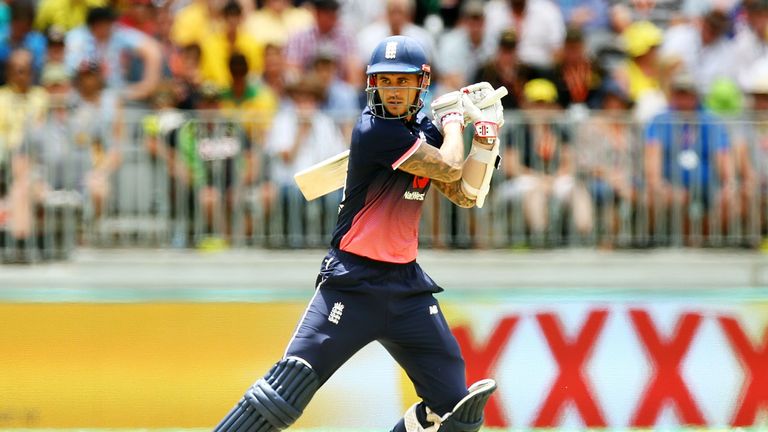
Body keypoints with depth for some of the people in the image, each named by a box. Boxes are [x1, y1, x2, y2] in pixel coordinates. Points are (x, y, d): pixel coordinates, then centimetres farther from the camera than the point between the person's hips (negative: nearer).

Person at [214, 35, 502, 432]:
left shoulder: (426, 131, 10)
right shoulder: (375, 130, -13)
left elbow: (466, 195, 10)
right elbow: (449, 168, -13)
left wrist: (486, 135, 1)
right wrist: (453, 116, 4)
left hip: (407, 284, 7)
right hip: (353, 283, -7)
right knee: (288, 390, -17)